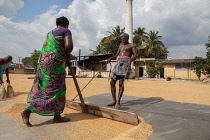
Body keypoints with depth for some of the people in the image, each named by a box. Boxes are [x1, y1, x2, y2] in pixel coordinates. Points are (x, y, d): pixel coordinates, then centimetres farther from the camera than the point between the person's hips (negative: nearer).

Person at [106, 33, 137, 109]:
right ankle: (114, 101, 7)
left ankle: (118, 102, -11)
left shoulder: (132, 45, 11)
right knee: (112, 82, -1)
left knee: (121, 82, -17)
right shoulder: (121, 46, 29)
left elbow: (135, 55, -3)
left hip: (125, 64, -6)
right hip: (118, 64, 7)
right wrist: (110, 58, 6)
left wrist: (130, 60, -24)